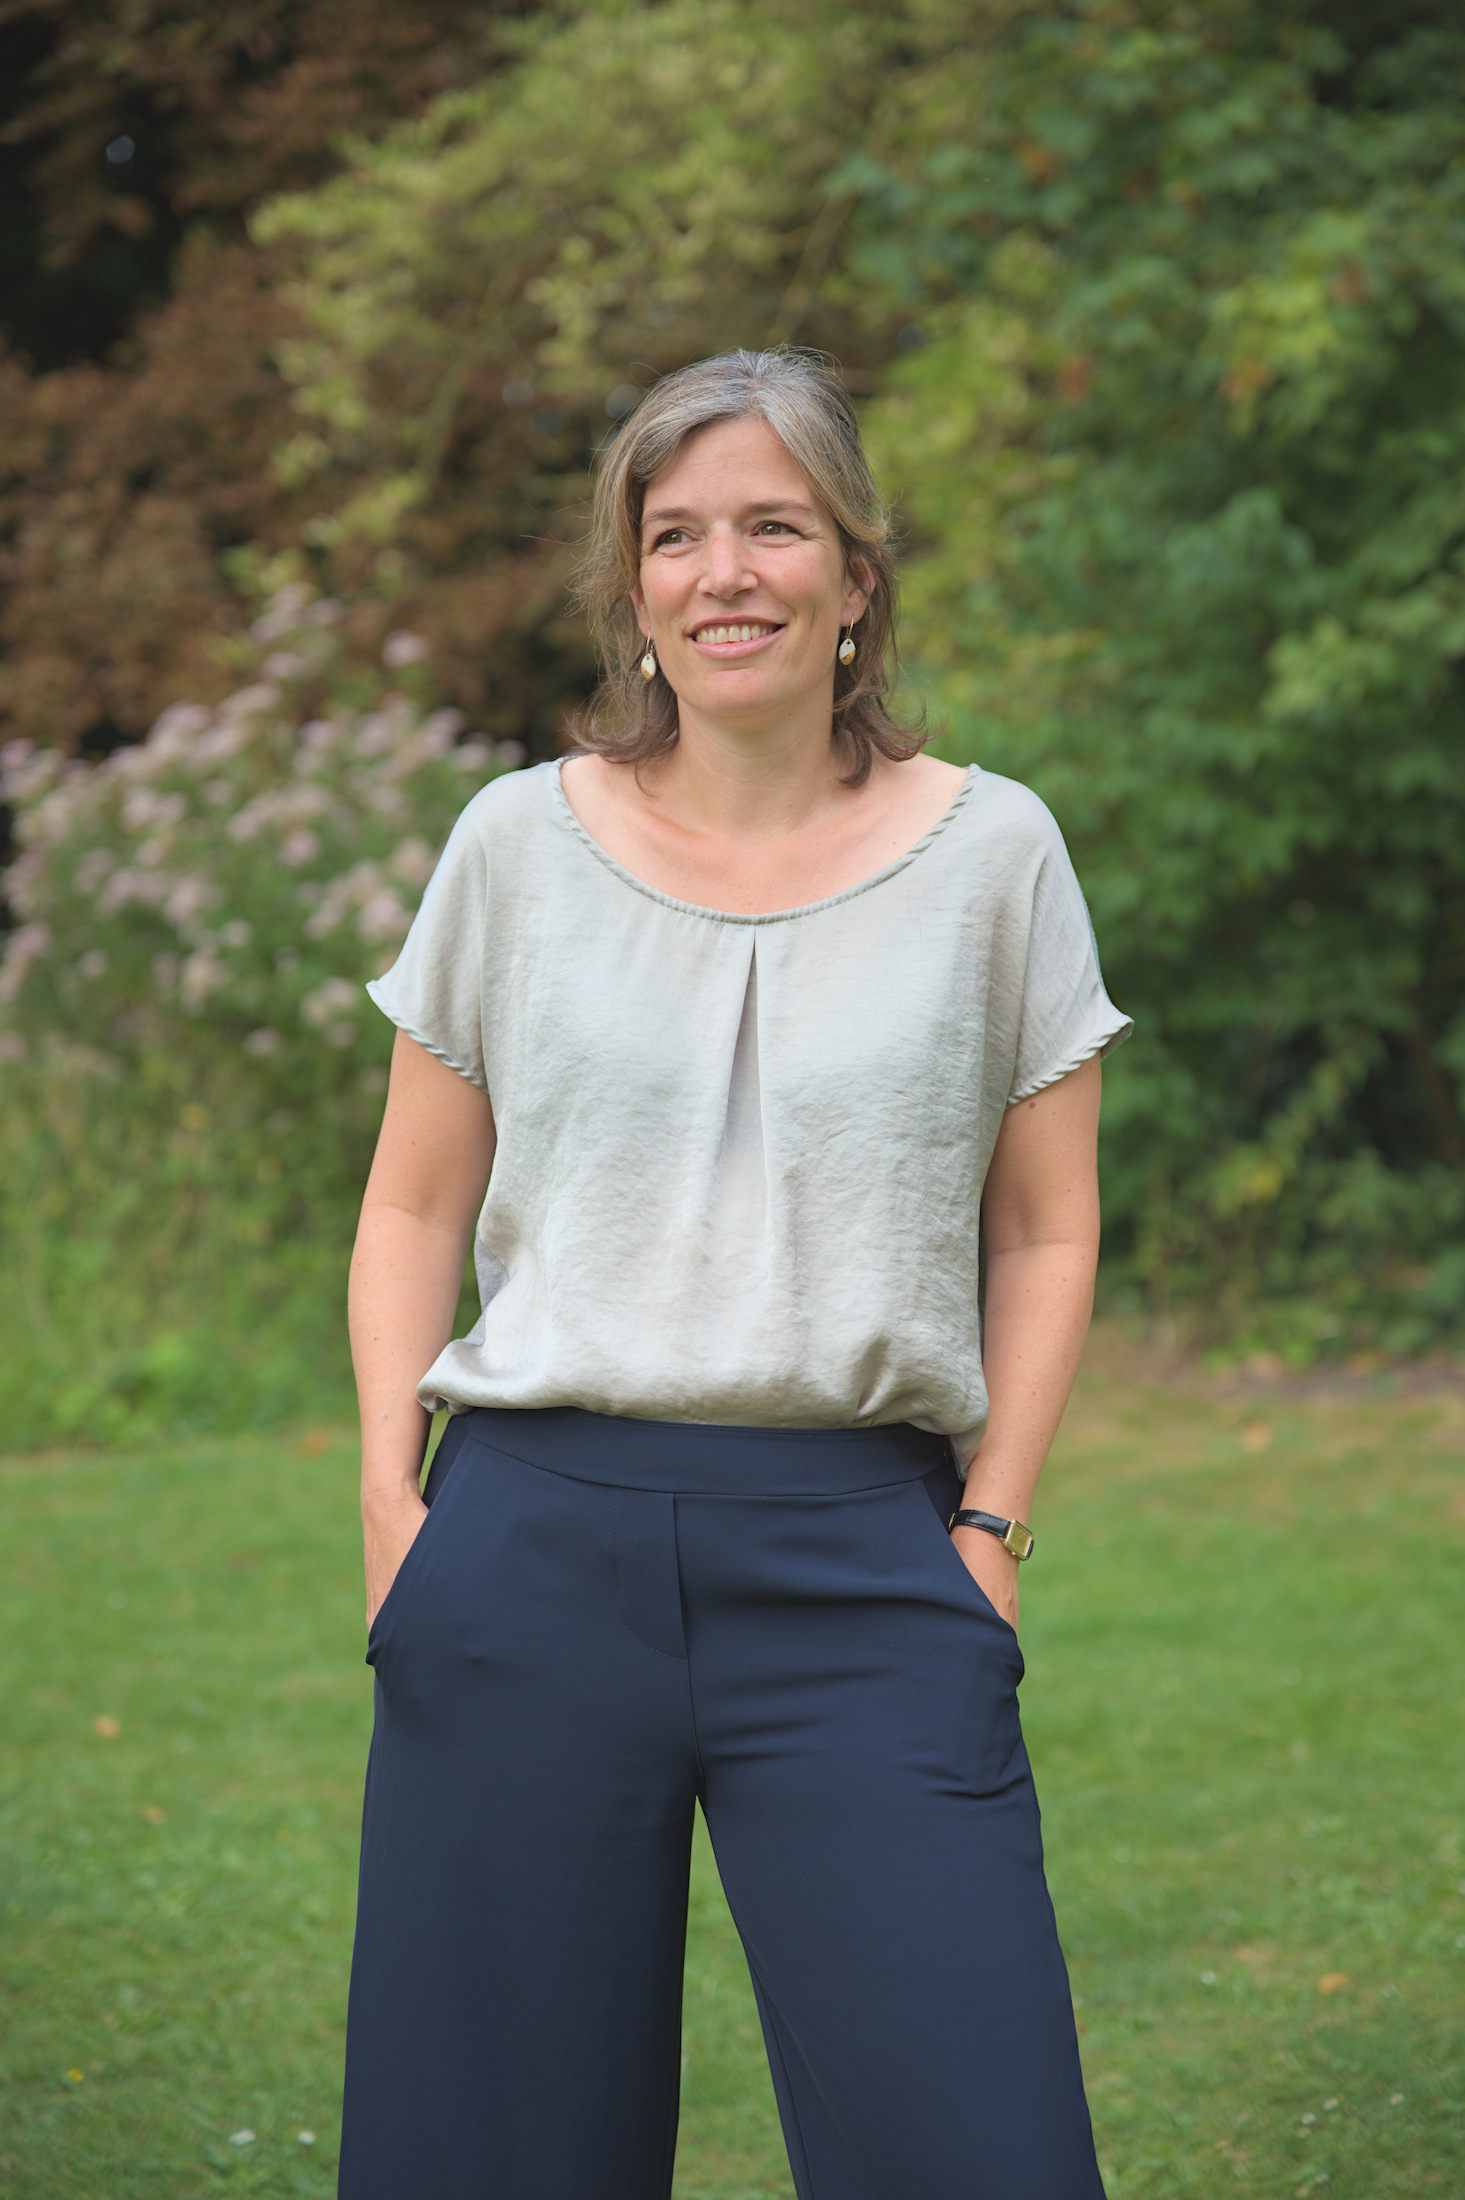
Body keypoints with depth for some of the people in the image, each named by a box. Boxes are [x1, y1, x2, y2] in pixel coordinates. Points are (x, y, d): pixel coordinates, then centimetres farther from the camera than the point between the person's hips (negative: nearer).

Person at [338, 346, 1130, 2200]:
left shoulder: (991, 852, 5)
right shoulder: (519, 844, 7)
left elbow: (1043, 1233, 10)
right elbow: (417, 1206, 12)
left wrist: (991, 1523, 1)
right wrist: (391, 1495, 2)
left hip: (863, 1559, -1)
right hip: (536, 1543, 1)